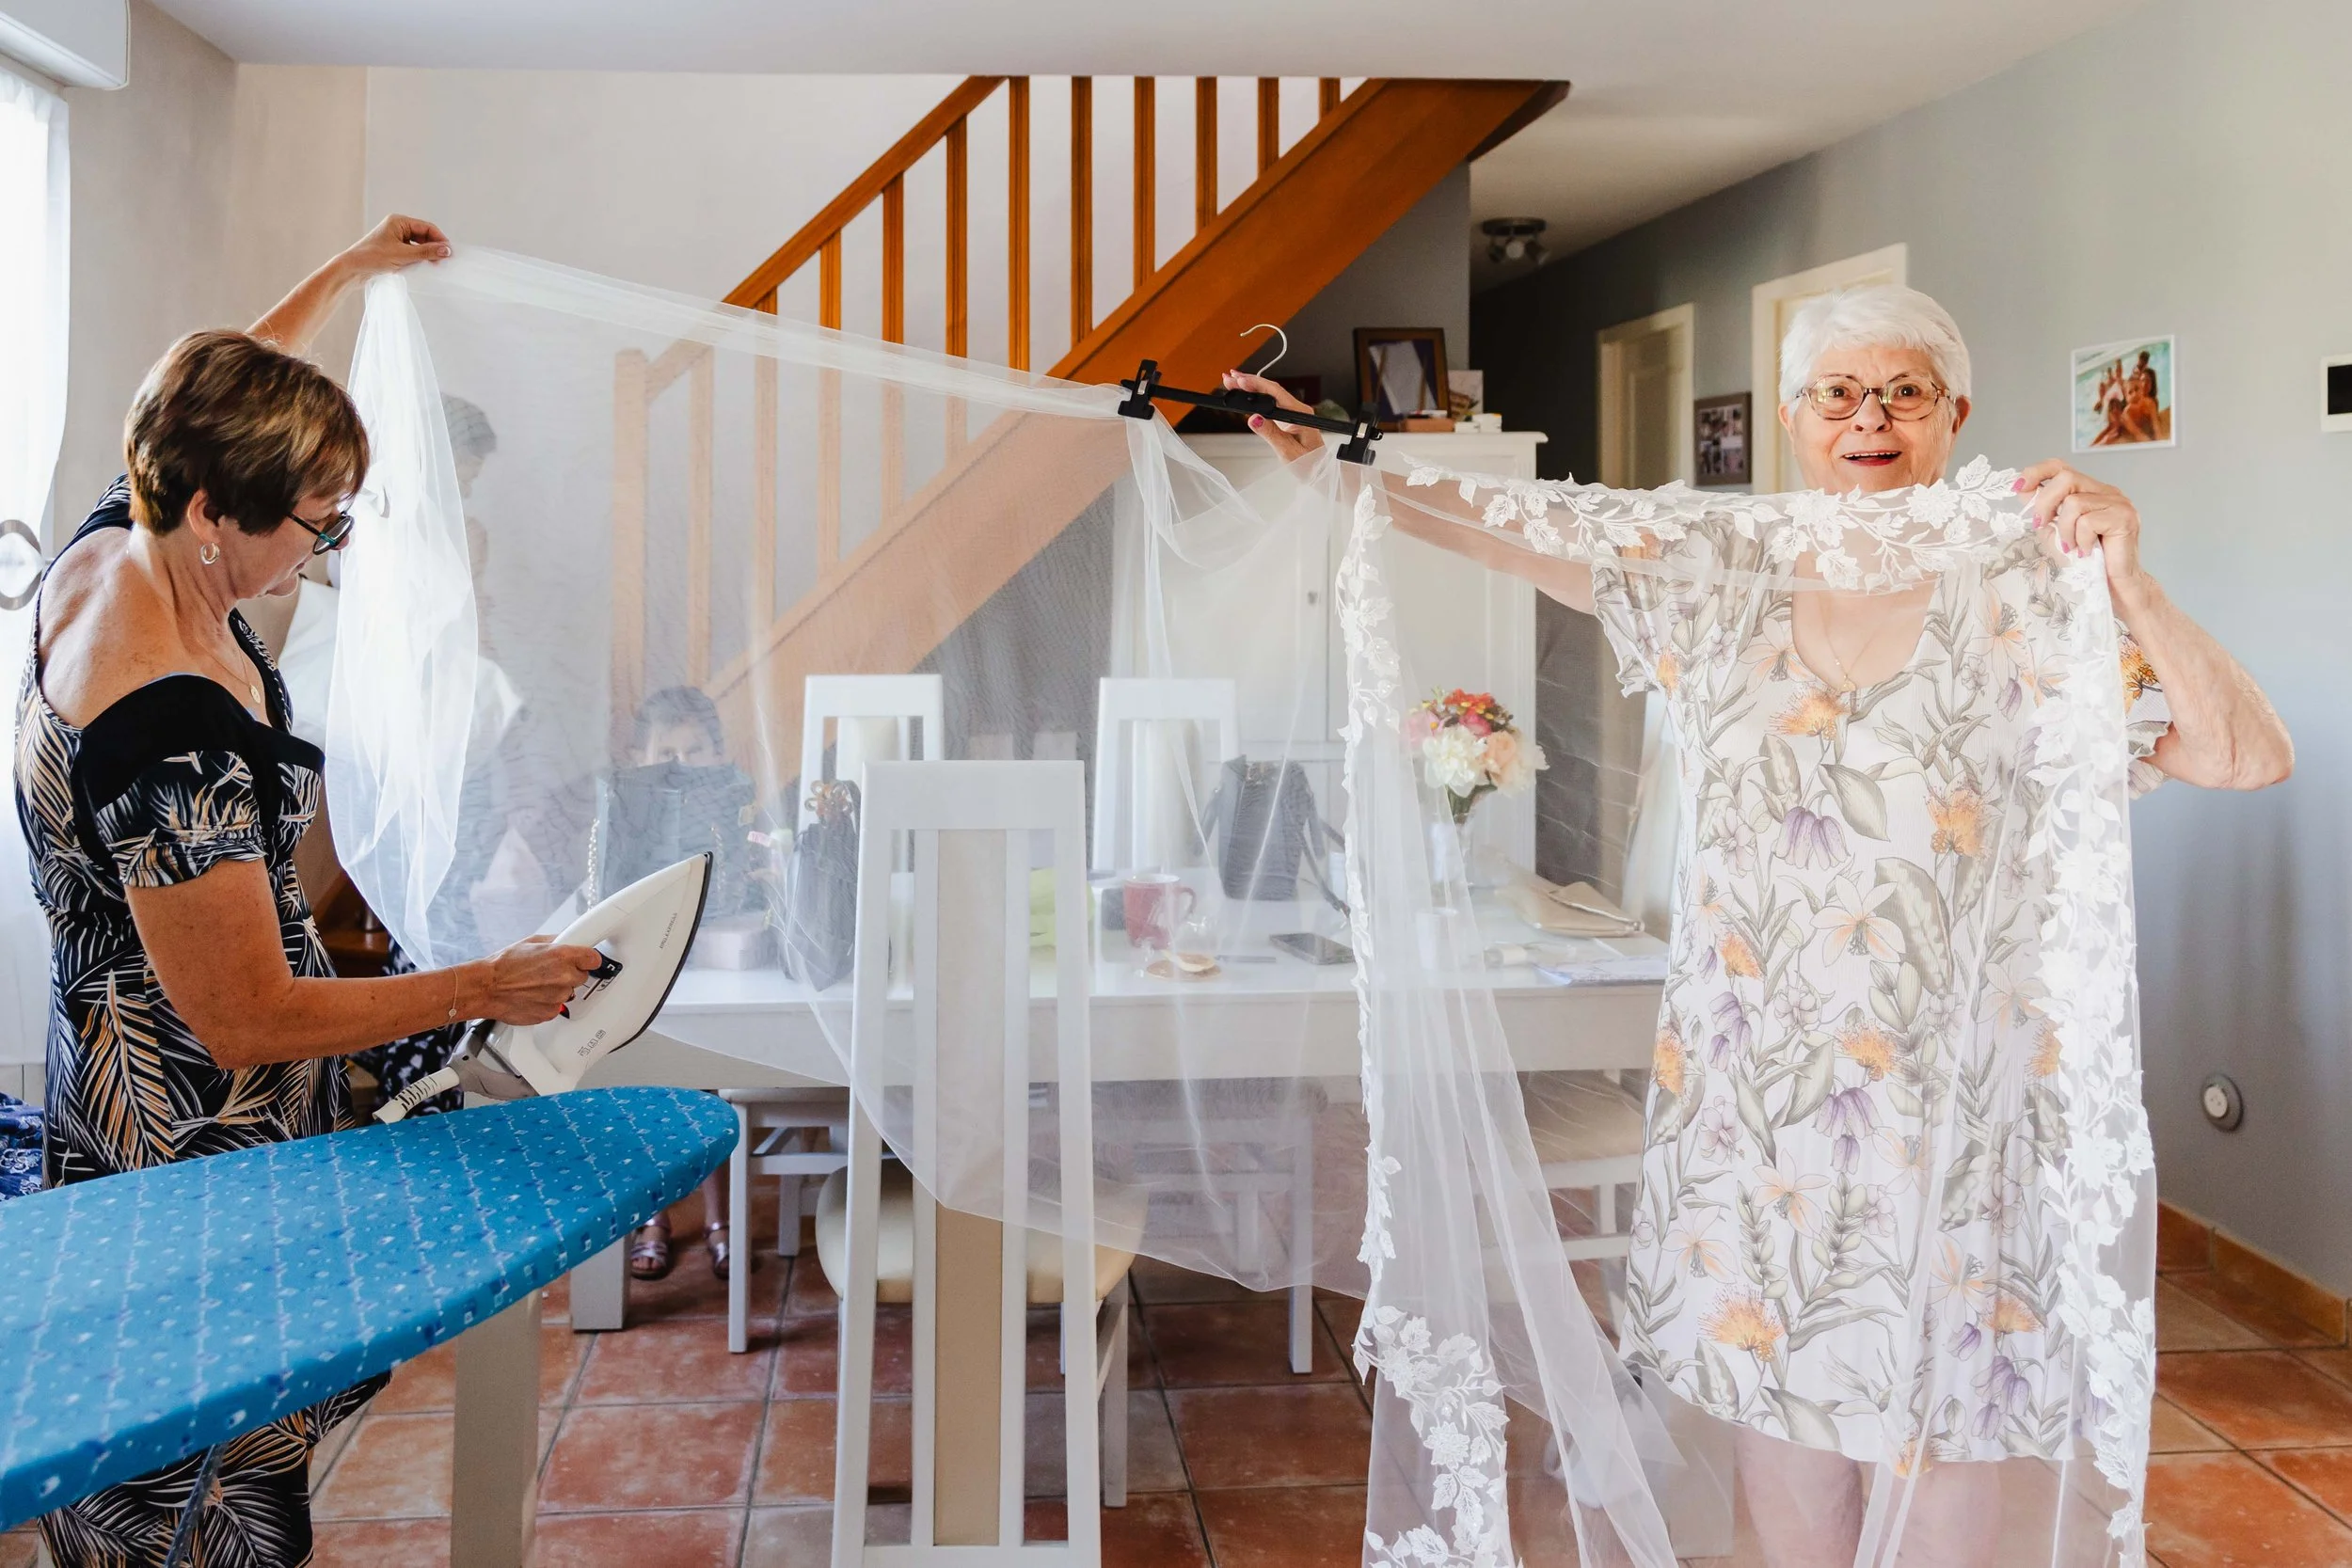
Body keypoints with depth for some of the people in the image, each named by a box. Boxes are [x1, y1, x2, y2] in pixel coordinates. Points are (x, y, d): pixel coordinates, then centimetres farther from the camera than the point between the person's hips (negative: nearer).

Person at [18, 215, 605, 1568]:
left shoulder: (114, 547, -4)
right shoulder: (172, 731, -31)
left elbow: (228, 393, 18)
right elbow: (247, 1022, -25)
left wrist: (354, 269, 29)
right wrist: (488, 987, -21)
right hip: (200, 1156, -10)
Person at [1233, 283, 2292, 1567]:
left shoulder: (2022, 605, -7)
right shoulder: (1722, 581, 3)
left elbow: (2251, 758, -13)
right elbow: (1513, 535, 8)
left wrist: (2131, 586, -27)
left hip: (1944, 1089, -3)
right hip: (1749, 1067, 3)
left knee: (1943, 1390, 10)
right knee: (1769, 1365, 15)